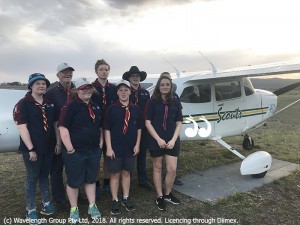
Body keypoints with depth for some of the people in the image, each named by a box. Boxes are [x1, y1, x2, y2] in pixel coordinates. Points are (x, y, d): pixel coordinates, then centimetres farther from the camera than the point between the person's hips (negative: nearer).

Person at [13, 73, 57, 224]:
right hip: (32, 149, -5)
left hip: (48, 148, 5)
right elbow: (22, 128, -15)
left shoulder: (50, 103, 6)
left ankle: (46, 203, 32)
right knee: (32, 178, 7)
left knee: (44, 176, 18)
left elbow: (56, 124, 12)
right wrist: (31, 149, -19)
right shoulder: (23, 104, -9)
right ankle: (31, 210, 21)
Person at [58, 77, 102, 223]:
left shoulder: (96, 107, 9)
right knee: (74, 181, 9)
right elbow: (63, 128, -17)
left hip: (94, 151, 6)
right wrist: (70, 149, -19)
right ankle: (74, 209, 28)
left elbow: (100, 127, 18)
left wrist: (100, 144, 10)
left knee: (91, 179, 17)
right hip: (75, 152, -5)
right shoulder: (70, 106, -11)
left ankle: (92, 206, 32)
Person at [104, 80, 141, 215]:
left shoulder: (135, 109, 1)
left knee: (126, 173, 14)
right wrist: (109, 147, -10)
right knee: (115, 174, 8)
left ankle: (125, 199, 28)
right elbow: (107, 129, -6)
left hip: (130, 148, 3)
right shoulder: (112, 109, -6)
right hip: (115, 148, -2)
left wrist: (137, 145, 3)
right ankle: (115, 201, 21)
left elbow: (139, 128, 8)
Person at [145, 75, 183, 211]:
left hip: (171, 141, 3)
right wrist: (158, 139, -13)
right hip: (156, 140, -2)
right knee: (158, 168, 9)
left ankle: (168, 194, 28)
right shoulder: (152, 102, -2)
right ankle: (159, 197, 25)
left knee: (172, 170, 4)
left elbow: (179, 123, 6)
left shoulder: (175, 103, 7)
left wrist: (173, 140, -7)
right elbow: (147, 122, -6)